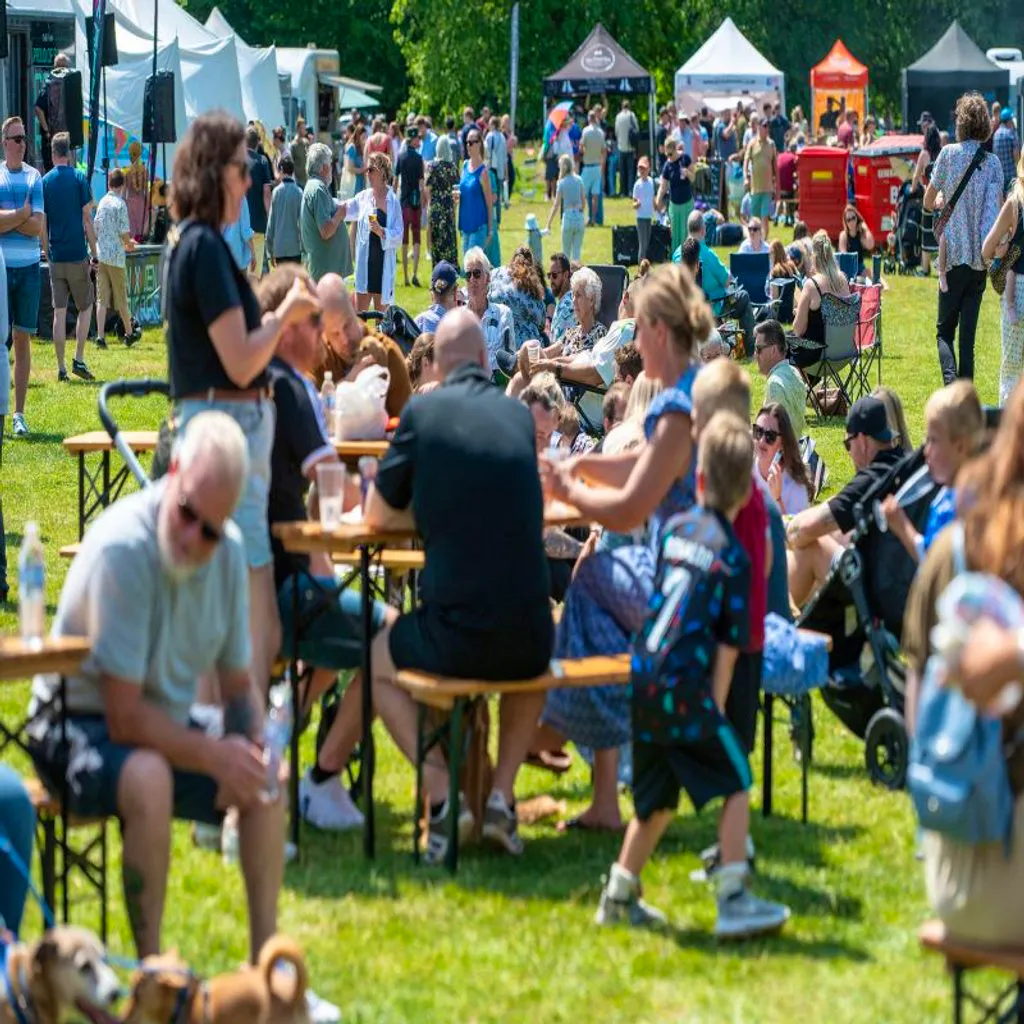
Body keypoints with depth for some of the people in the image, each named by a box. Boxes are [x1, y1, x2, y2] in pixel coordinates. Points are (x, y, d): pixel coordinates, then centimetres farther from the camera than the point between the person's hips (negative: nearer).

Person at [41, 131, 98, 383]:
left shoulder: (44, 182, 3)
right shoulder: (79, 178, -5)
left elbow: (42, 225, 5)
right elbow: (87, 220, -5)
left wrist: (48, 254, 15)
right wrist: (94, 255, 1)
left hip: (56, 258, 3)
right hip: (77, 257, -3)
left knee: (59, 312, 5)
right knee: (85, 307, 11)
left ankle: (61, 368, 4)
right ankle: (79, 360, 0)